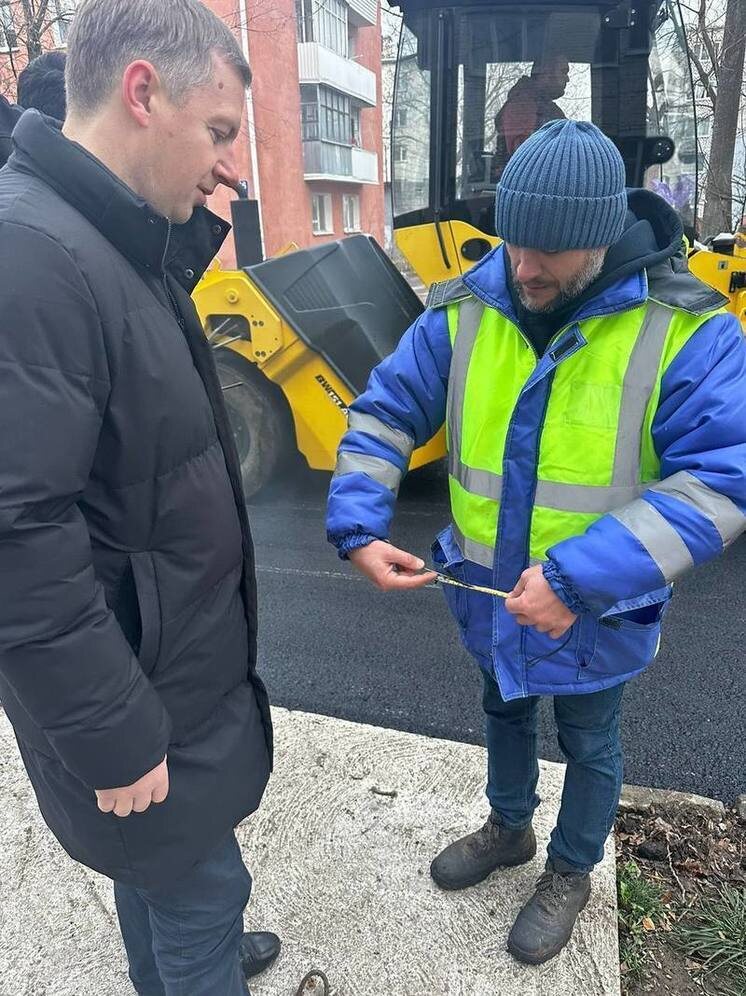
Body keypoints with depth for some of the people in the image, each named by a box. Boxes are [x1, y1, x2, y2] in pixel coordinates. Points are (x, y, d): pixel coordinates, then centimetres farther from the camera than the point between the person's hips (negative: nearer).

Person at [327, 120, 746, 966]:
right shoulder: (464, 310, -9)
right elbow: (383, 415, -5)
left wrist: (580, 578, -34)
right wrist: (357, 527, -19)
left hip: (598, 611, -3)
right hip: (487, 594, 4)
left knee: (588, 745, 22)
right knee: (505, 713, 28)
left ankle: (570, 874, 52)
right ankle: (507, 829, 58)